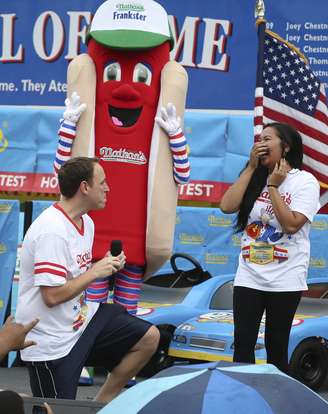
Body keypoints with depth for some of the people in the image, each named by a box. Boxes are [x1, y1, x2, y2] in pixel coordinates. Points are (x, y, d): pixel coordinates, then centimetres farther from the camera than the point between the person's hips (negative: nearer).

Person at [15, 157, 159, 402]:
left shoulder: (86, 223, 6)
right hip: (52, 342, -9)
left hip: (84, 319, 9)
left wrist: (106, 266, -3)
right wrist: (95, 272, -19)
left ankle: (102, 402, 13)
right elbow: (52, 296, -28)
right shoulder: (52, 231, -25)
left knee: (148, 338, 4)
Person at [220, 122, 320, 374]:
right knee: (243, 345, 0)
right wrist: (252, 168, -5)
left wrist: (273, 187, -13)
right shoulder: (255, 178, 10)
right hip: (249, 277, 4)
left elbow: (291, 224, -18)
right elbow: (227, 206, -6)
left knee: (277, 346, 4)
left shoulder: (305, 182, -6)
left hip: (285, 280, -4)